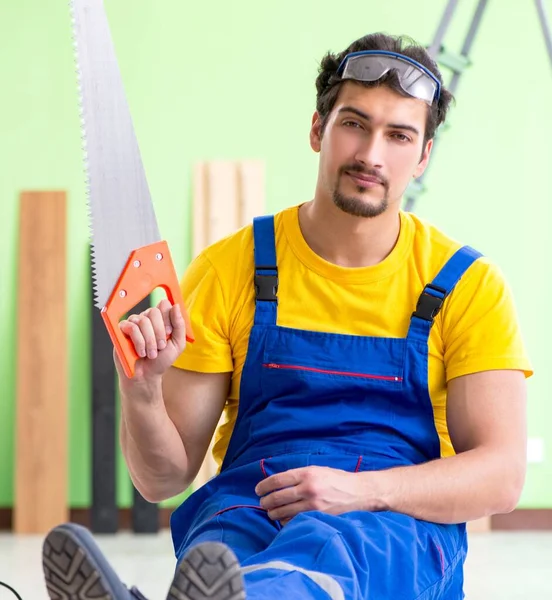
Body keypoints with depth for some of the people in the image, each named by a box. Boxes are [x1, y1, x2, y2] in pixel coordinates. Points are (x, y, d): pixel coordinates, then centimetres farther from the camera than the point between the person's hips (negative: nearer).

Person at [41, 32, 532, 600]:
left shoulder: (469, 286, 6)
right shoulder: (228, 269, 7)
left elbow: (500, 475, -1)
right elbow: (162, 478, 6)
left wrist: (363, 490, -18)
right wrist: (142, 393, -18)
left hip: (400, 525, -1)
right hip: (246, 512, 2)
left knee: (322, 544, -41)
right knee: (213, 553, -39)